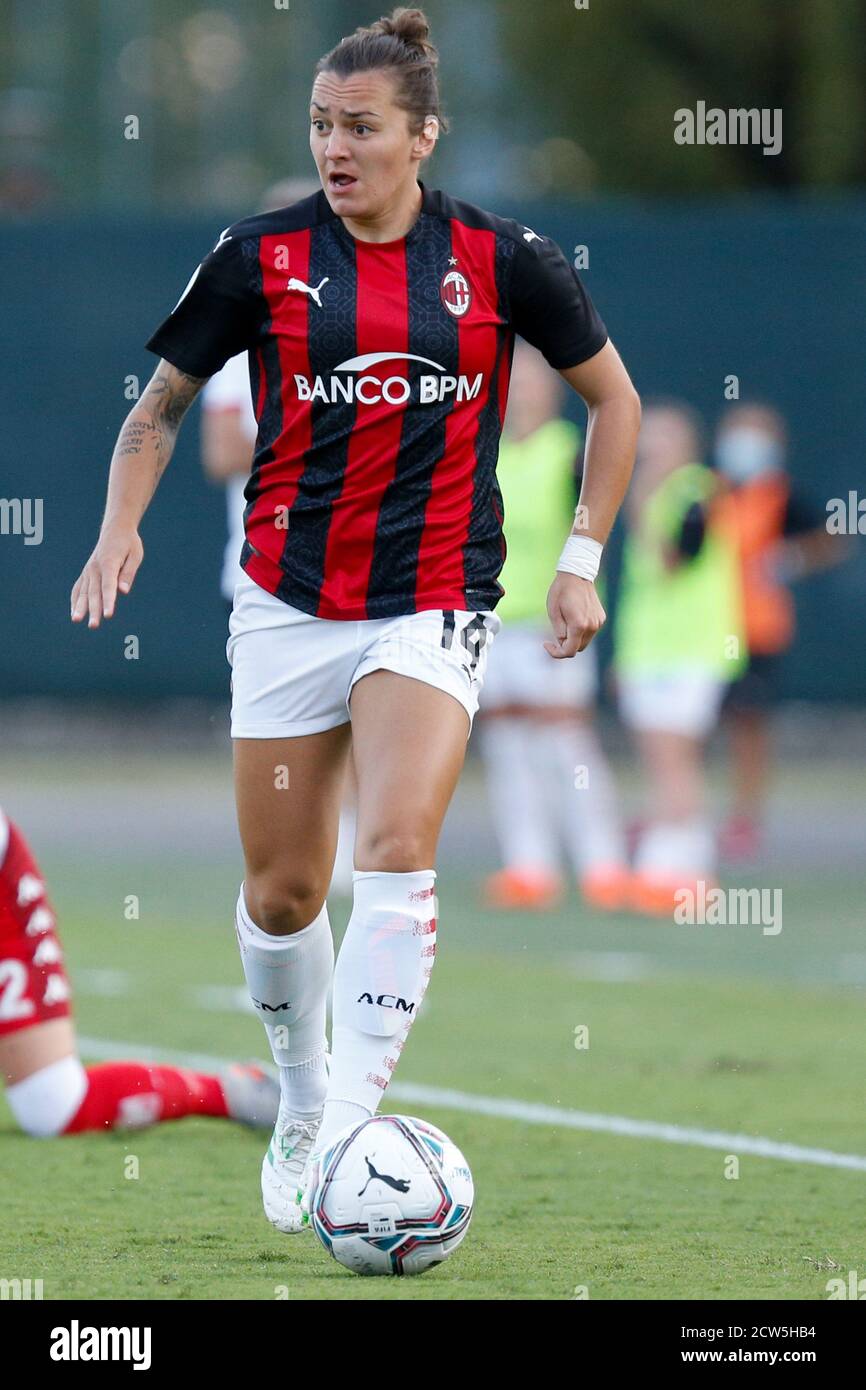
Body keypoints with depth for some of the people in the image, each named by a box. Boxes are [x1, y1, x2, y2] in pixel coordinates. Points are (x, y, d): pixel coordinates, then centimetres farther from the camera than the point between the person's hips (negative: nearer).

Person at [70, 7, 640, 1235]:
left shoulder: (498, 259, -2)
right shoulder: (262, 257, -1)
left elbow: (613, 396, 11)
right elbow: (162, 404, 10)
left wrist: (582, 561, 6)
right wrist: (123, 524, -7)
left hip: (434, 603, -2)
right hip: (289, 601, 2)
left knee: (397, 845, -22)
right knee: (281, 891, 7)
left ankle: (351, 1133, -25)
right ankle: (300, 1105, 32)